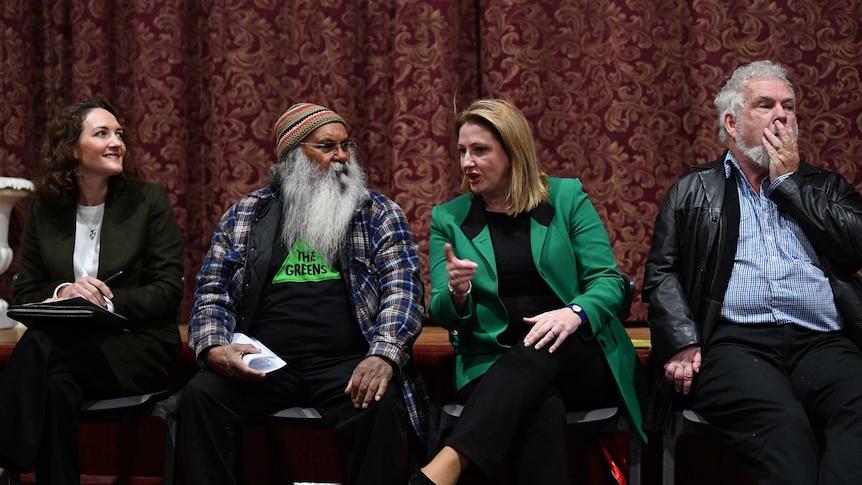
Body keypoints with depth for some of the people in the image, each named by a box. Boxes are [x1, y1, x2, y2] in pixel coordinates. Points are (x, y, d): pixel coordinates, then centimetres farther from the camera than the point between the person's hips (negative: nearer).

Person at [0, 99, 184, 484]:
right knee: (56, 386, -37)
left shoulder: (149, 200, 2)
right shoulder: (44, 209, 10)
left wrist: (106, 301, -19)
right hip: (66, 343, 3)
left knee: (39, 346, -33)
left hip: (137, 348, -2)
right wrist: (62, 292, -15)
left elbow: (168, 290, -4)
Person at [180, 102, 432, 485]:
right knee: (200, 395, -25)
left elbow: (403, 288, -1)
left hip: (345, 364, -1)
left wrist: (383, 355, -20)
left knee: (381, 407, -31)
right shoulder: (245, 214, 14)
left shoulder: (379, 214, 10)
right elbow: (213, 290, 10)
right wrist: (214, 348, -11)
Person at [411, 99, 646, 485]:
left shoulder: (567, 198, 8)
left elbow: (609, 282, 1)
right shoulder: (448, 219, 11)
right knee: (542, 409, -36)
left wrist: (574, 313, -22)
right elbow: (442, 315, 6)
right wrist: (456, 293, -19)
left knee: (540, 349, -37)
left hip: (580, 358, 0)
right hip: (494, 364, 0)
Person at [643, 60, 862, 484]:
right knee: (780, 420, -36)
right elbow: (661, 274, 11)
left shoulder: (824, 187, 25)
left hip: (823, 342, 2)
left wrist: (788, 181, 9)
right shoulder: (692, 191, 20)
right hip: (734, 342, -2)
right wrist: (682, 343, -7)